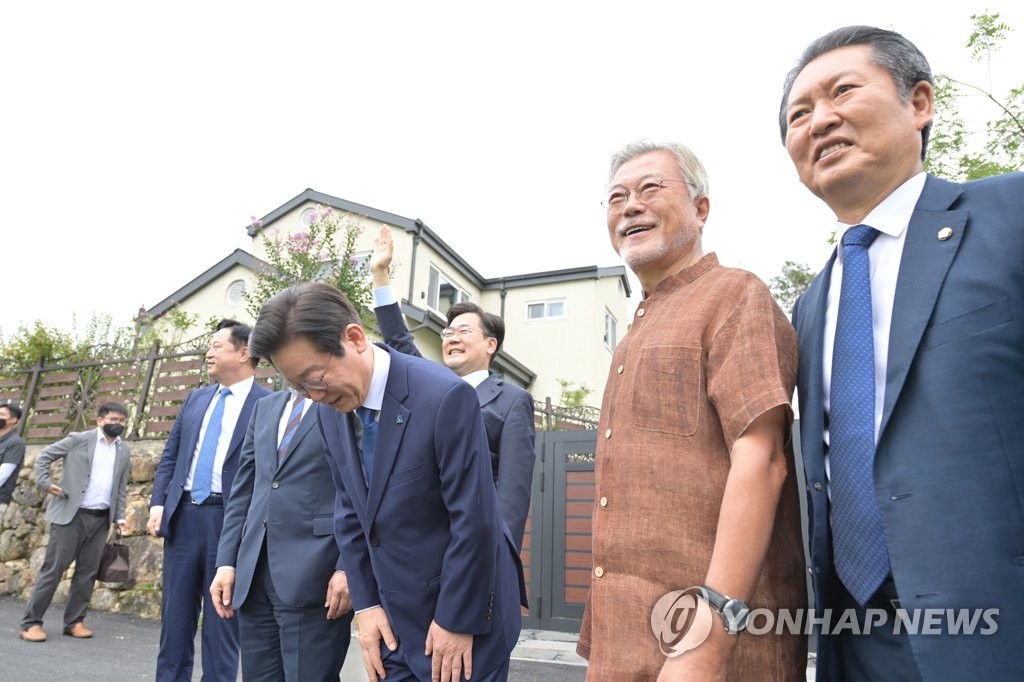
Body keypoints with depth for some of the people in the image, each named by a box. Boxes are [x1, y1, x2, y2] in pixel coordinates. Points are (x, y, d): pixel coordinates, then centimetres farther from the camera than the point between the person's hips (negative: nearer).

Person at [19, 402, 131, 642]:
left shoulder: (124, 451, 10)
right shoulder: (79, 439, -2)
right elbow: (44, 456, 4)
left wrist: (120, 517, 8)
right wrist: (44, 482, -8)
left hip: (101, 519, 4)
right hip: (71, 514, -4)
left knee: (87, 572, 7)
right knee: (53, 568, -1)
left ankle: (74, 621, 17)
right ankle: (31, 622, 10)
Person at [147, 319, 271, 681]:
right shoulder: (195, 399, 14)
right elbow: (169, 457, 16)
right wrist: (158, 504, 4)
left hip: (232, 521, -5)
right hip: (184, 515, 6)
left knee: (222, 622, 5)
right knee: (175, 616, 14)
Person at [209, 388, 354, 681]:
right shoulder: (265, 407, 17)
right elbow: (243, 490, 16)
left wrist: (348, 567, -16)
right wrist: (226, 561, 9)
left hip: (313, 578, -6)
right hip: (253, 577, 6)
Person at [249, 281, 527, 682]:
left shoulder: (445, 397, -24)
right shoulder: (331, 409, -3)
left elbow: (474, 519, -20)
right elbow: (350, 511, 6)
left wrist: (457, 621, -13)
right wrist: (366, 604, 3)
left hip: (465, 611, -5)